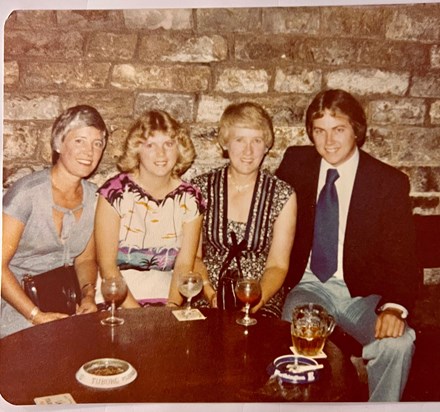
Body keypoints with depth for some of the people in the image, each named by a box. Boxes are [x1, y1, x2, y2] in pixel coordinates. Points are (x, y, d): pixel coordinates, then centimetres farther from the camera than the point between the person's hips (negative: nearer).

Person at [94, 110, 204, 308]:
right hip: (117, 297, -2)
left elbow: (184, 264, 1)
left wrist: (172, 305, -14)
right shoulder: (115, 192, -7)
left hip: (164, 294, 2)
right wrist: (134, 311, -16)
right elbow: (106, 264, -8)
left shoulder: (190, 198, 1)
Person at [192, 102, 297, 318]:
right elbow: (192, 255, 3)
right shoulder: (201, 188, 1)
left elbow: (277, 265, 0)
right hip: (207, 300, 1)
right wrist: (210, 293, -13)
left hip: (262, 302, 0)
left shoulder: (283, 196, 0)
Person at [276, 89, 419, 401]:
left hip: (363, 294, 0)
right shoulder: (296, 163, 3)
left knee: (398, 343, -27)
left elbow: (402, 256, -7)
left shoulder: (390, 182, -3)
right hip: (308, 285, 1)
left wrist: (394, 306, -26)